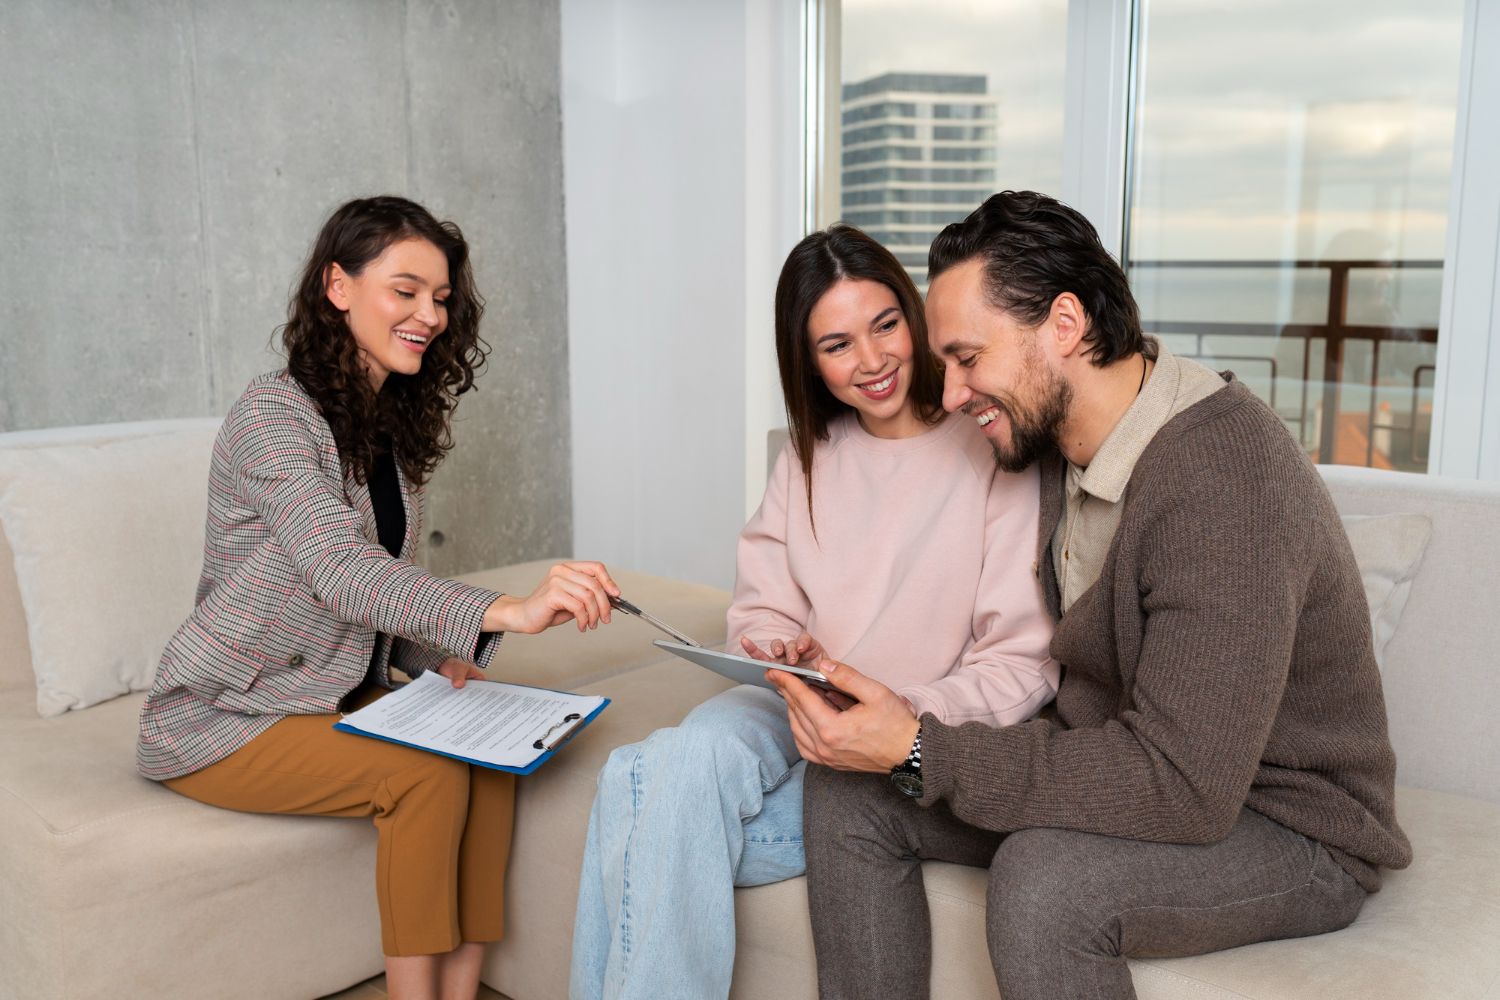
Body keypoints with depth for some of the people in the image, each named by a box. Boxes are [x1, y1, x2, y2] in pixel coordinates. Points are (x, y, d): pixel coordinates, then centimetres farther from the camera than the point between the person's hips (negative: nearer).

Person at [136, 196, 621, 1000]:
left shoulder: (393, 424, 6)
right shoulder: (273, 414, -19)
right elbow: (340, 570, -36)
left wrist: (442, 652, -9)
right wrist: (506, 612, -50)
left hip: (339, 693, 7)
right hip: (223, 720, -7)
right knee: (426, 775, -26)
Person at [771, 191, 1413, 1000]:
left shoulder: (1221, 485, -29)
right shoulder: (1058, 440, -1)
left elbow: (1184, 789, -32)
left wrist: (920, 750, -30)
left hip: (1287, 830, -8)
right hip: (1119, 768, 8)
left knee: (1041, 877, -36)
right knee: (849, 792, -4)